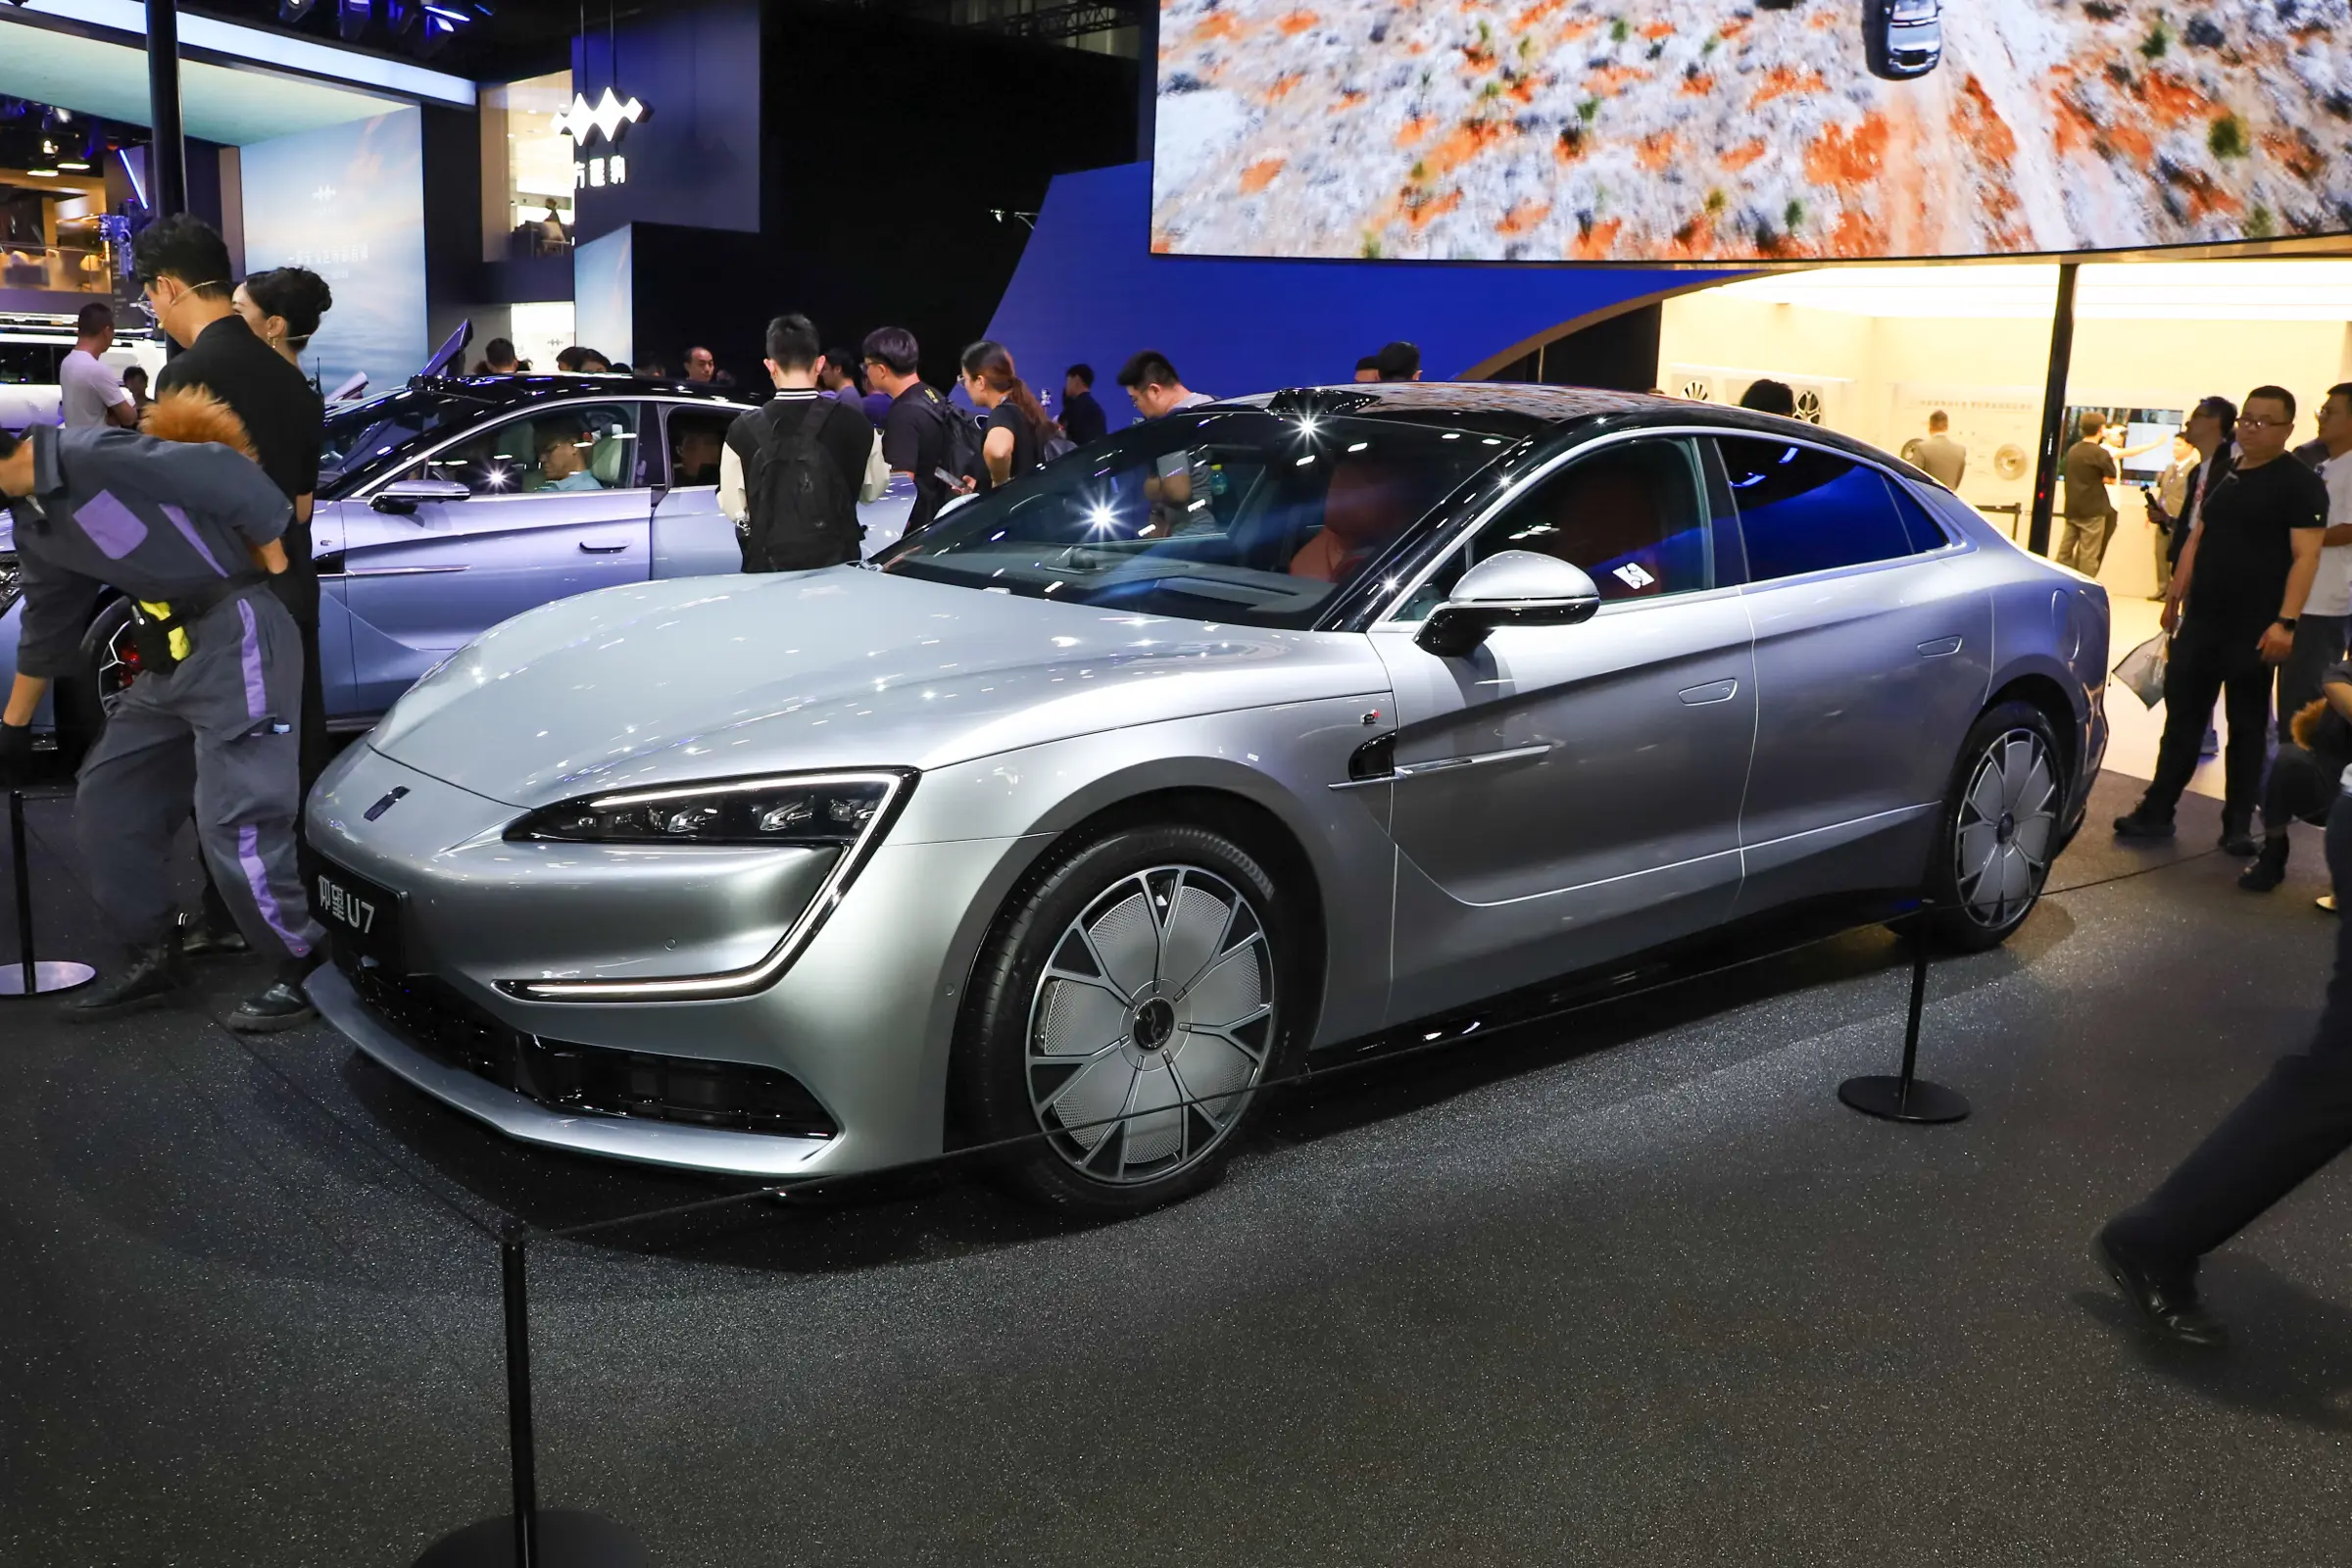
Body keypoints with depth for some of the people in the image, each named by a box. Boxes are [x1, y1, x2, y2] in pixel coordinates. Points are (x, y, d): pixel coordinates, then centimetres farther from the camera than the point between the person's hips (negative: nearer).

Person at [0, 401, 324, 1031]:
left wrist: (271, 571, -6)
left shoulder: (93, 458, -18)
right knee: (105, 803, 13)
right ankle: (156, 956, 24)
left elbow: (229, 476, -19)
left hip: (237, 641, -10)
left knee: (233, 824, -11)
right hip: (171, 655, 10)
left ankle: (307, 968, 3)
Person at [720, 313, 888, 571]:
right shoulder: (855, 423, -8)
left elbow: (734, 508, -3)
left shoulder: (743, 429, -12)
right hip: (838, 565, 1)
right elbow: (873, 490, 7)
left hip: (769, 567, -1)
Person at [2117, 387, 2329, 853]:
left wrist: (2285, 621, -22)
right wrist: (2175, 597, 15)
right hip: (2200, 621, 6)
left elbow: (2305, 556, -14)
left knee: (2247, 727, 5)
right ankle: (2156, 811, 14)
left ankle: (2238, 826, 12)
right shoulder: (2223, 475, 12)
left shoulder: (2300, 484, -7)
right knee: (2181, 718, 8)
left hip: (2253, 629, -5)